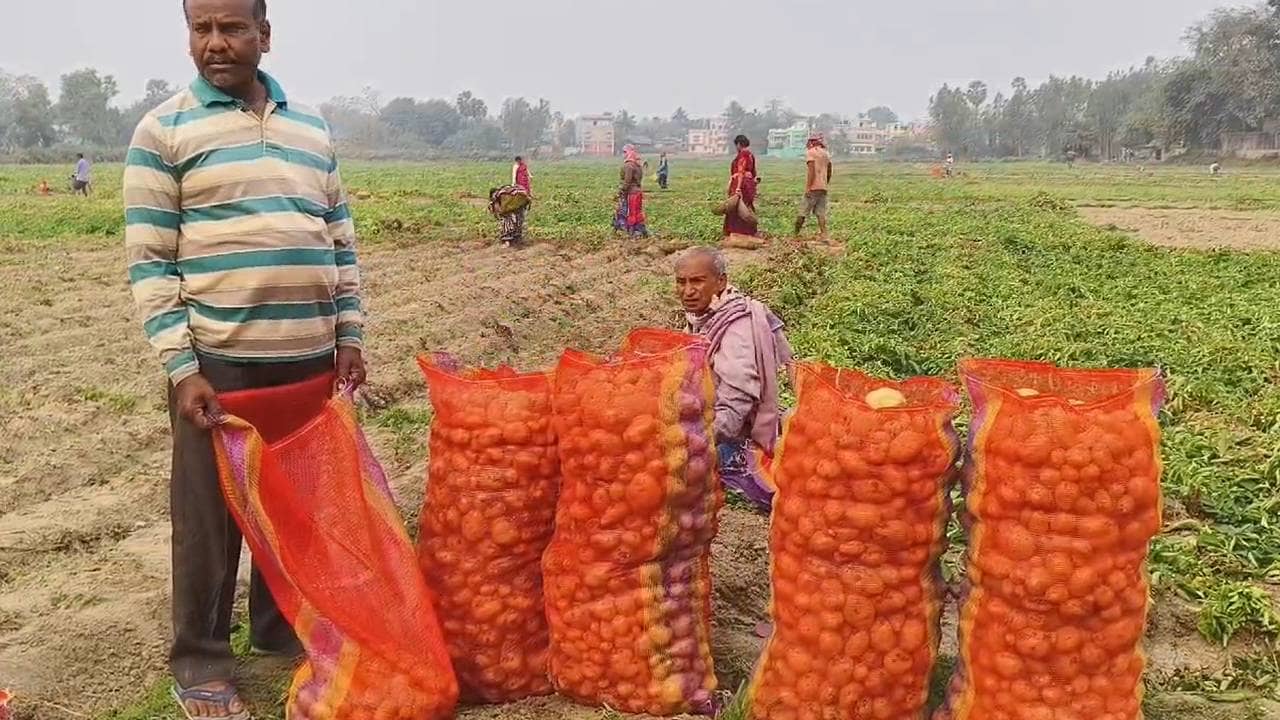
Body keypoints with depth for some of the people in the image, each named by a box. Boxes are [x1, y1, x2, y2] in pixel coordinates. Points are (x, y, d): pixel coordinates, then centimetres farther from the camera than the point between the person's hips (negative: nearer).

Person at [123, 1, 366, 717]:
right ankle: (201, 662, 20)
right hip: (217, 360, -4)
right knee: (210, 512, 4)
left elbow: (341, 241, 15)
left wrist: (350, 334, 8)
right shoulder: (164, 130, -2)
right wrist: (181, 365, -12)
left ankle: (281, 626, 33)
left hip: (310, 357, 4)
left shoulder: (313, 127, 11)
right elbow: (150, 261, -6)